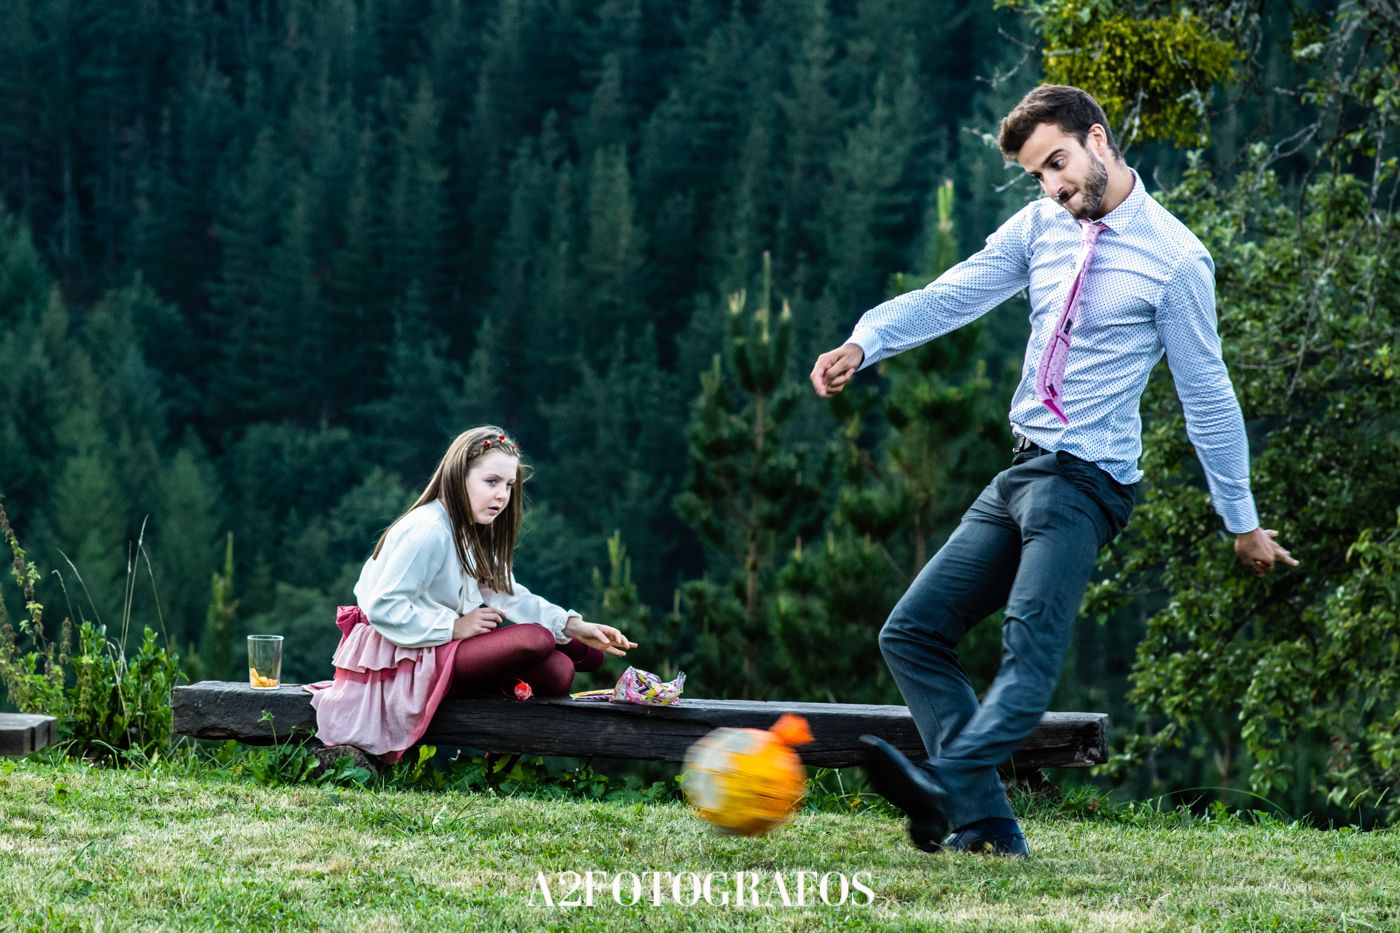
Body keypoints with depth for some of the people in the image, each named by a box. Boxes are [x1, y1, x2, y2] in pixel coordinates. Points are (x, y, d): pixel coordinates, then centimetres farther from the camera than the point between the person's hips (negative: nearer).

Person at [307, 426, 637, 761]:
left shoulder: (475, 533, 13)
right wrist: (455, 627, -22)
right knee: (536, 640, -27)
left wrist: (574, 627, -4)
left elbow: (506, 595, 8)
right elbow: (383, 608, -24)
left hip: (444, 646, 10)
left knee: (558, 671, -4)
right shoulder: (428, 531, -19)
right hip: (402, 658, -10)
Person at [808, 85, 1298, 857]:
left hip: (1085, 480, -8)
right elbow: (949, 298, 4)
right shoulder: (1039, 226, 9)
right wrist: (863, 344, -16)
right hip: (1020, 470, 8)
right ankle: (986, 825, -3)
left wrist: (1243, 521, 4)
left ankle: (943, 789, -46)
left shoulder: (1174, 258, -7)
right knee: (912, 634, 2)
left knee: (1030, 653, -25)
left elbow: (1207, 394, -2)